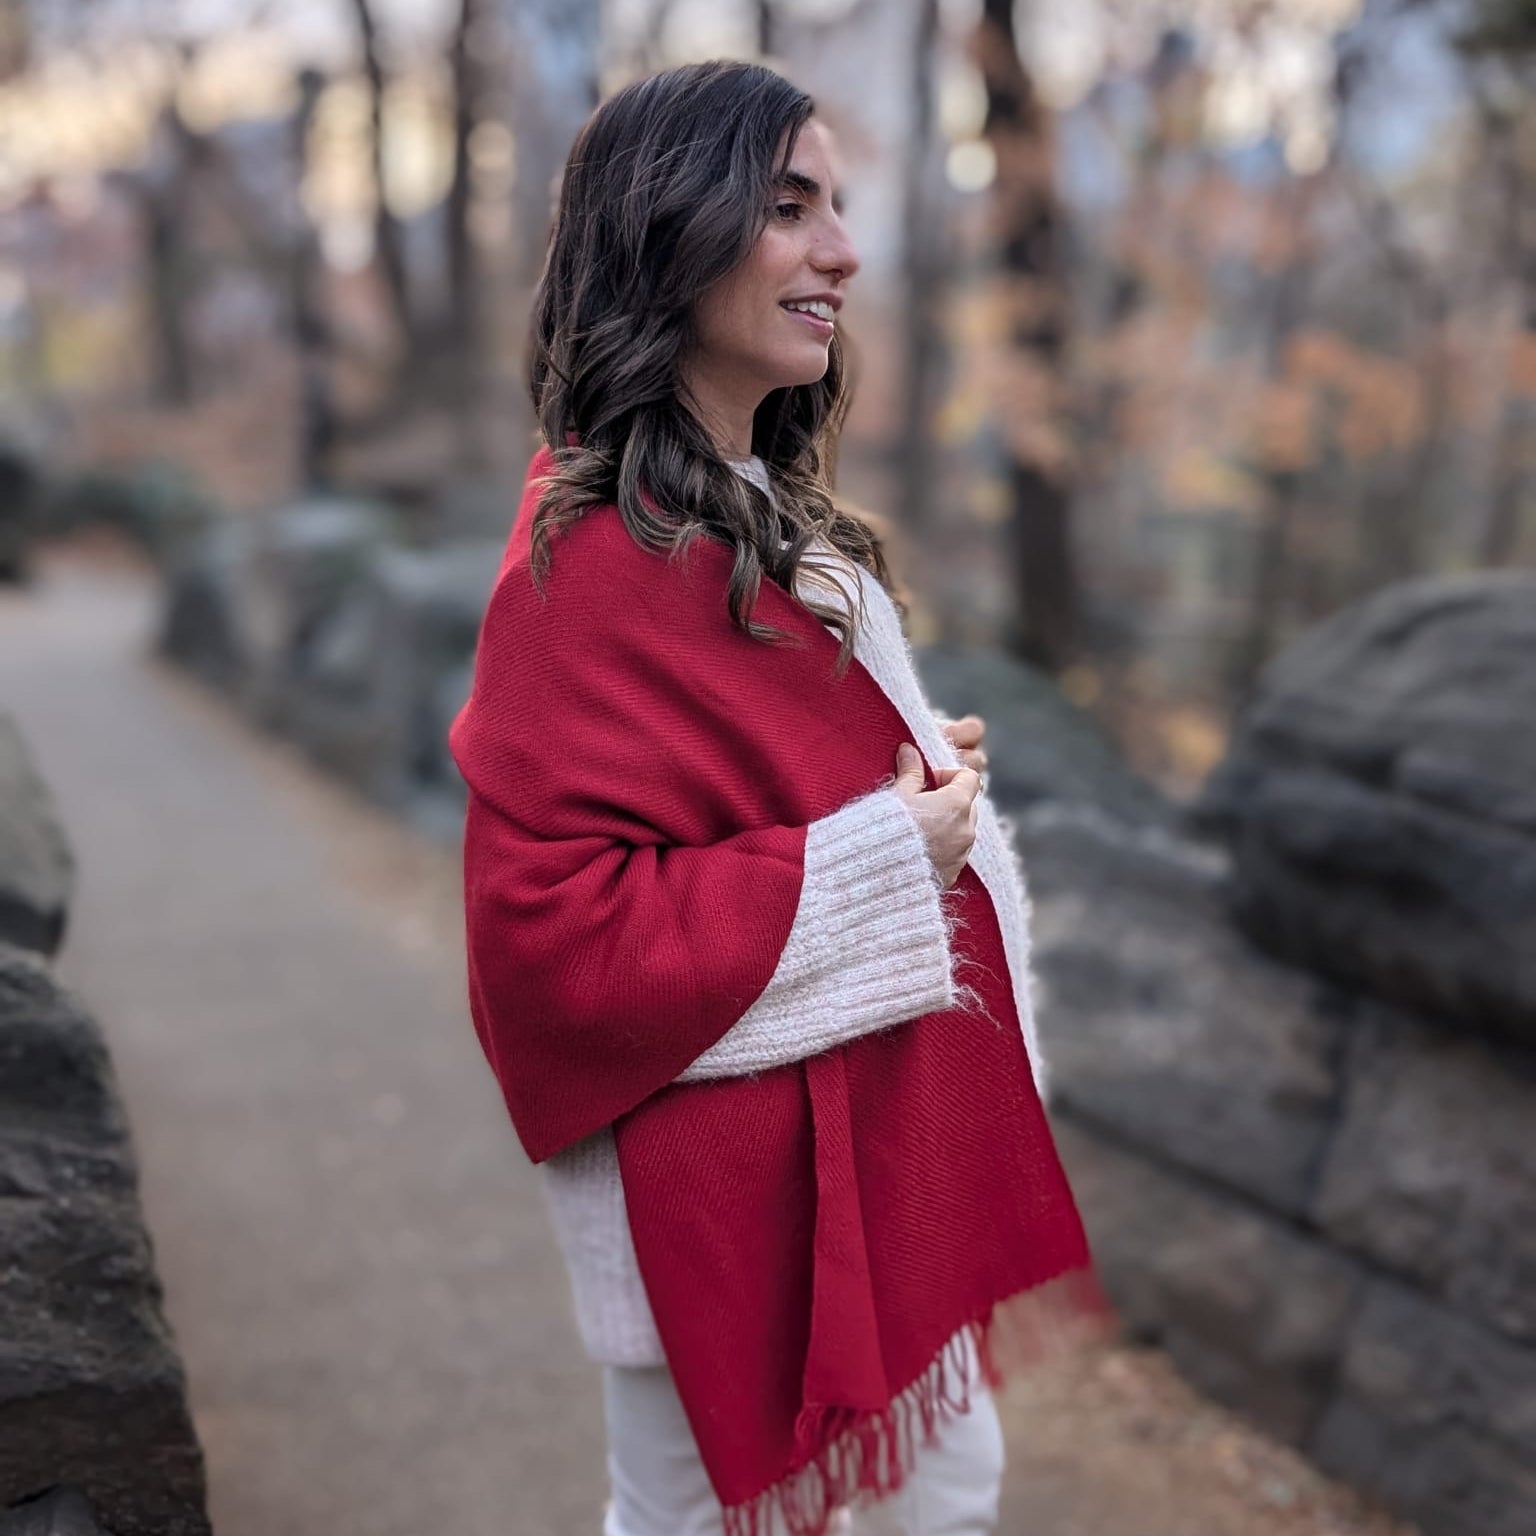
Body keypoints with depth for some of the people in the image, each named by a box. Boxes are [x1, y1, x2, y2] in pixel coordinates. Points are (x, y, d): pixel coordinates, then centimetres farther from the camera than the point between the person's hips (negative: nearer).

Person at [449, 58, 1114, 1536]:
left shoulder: (769, 514, 6)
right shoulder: (598, 556, -23)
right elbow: (551, 931, -27)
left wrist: (925, 775, 0)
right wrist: (870, 860, -23)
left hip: (883, 1131, 9)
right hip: (727, 1179, -9)